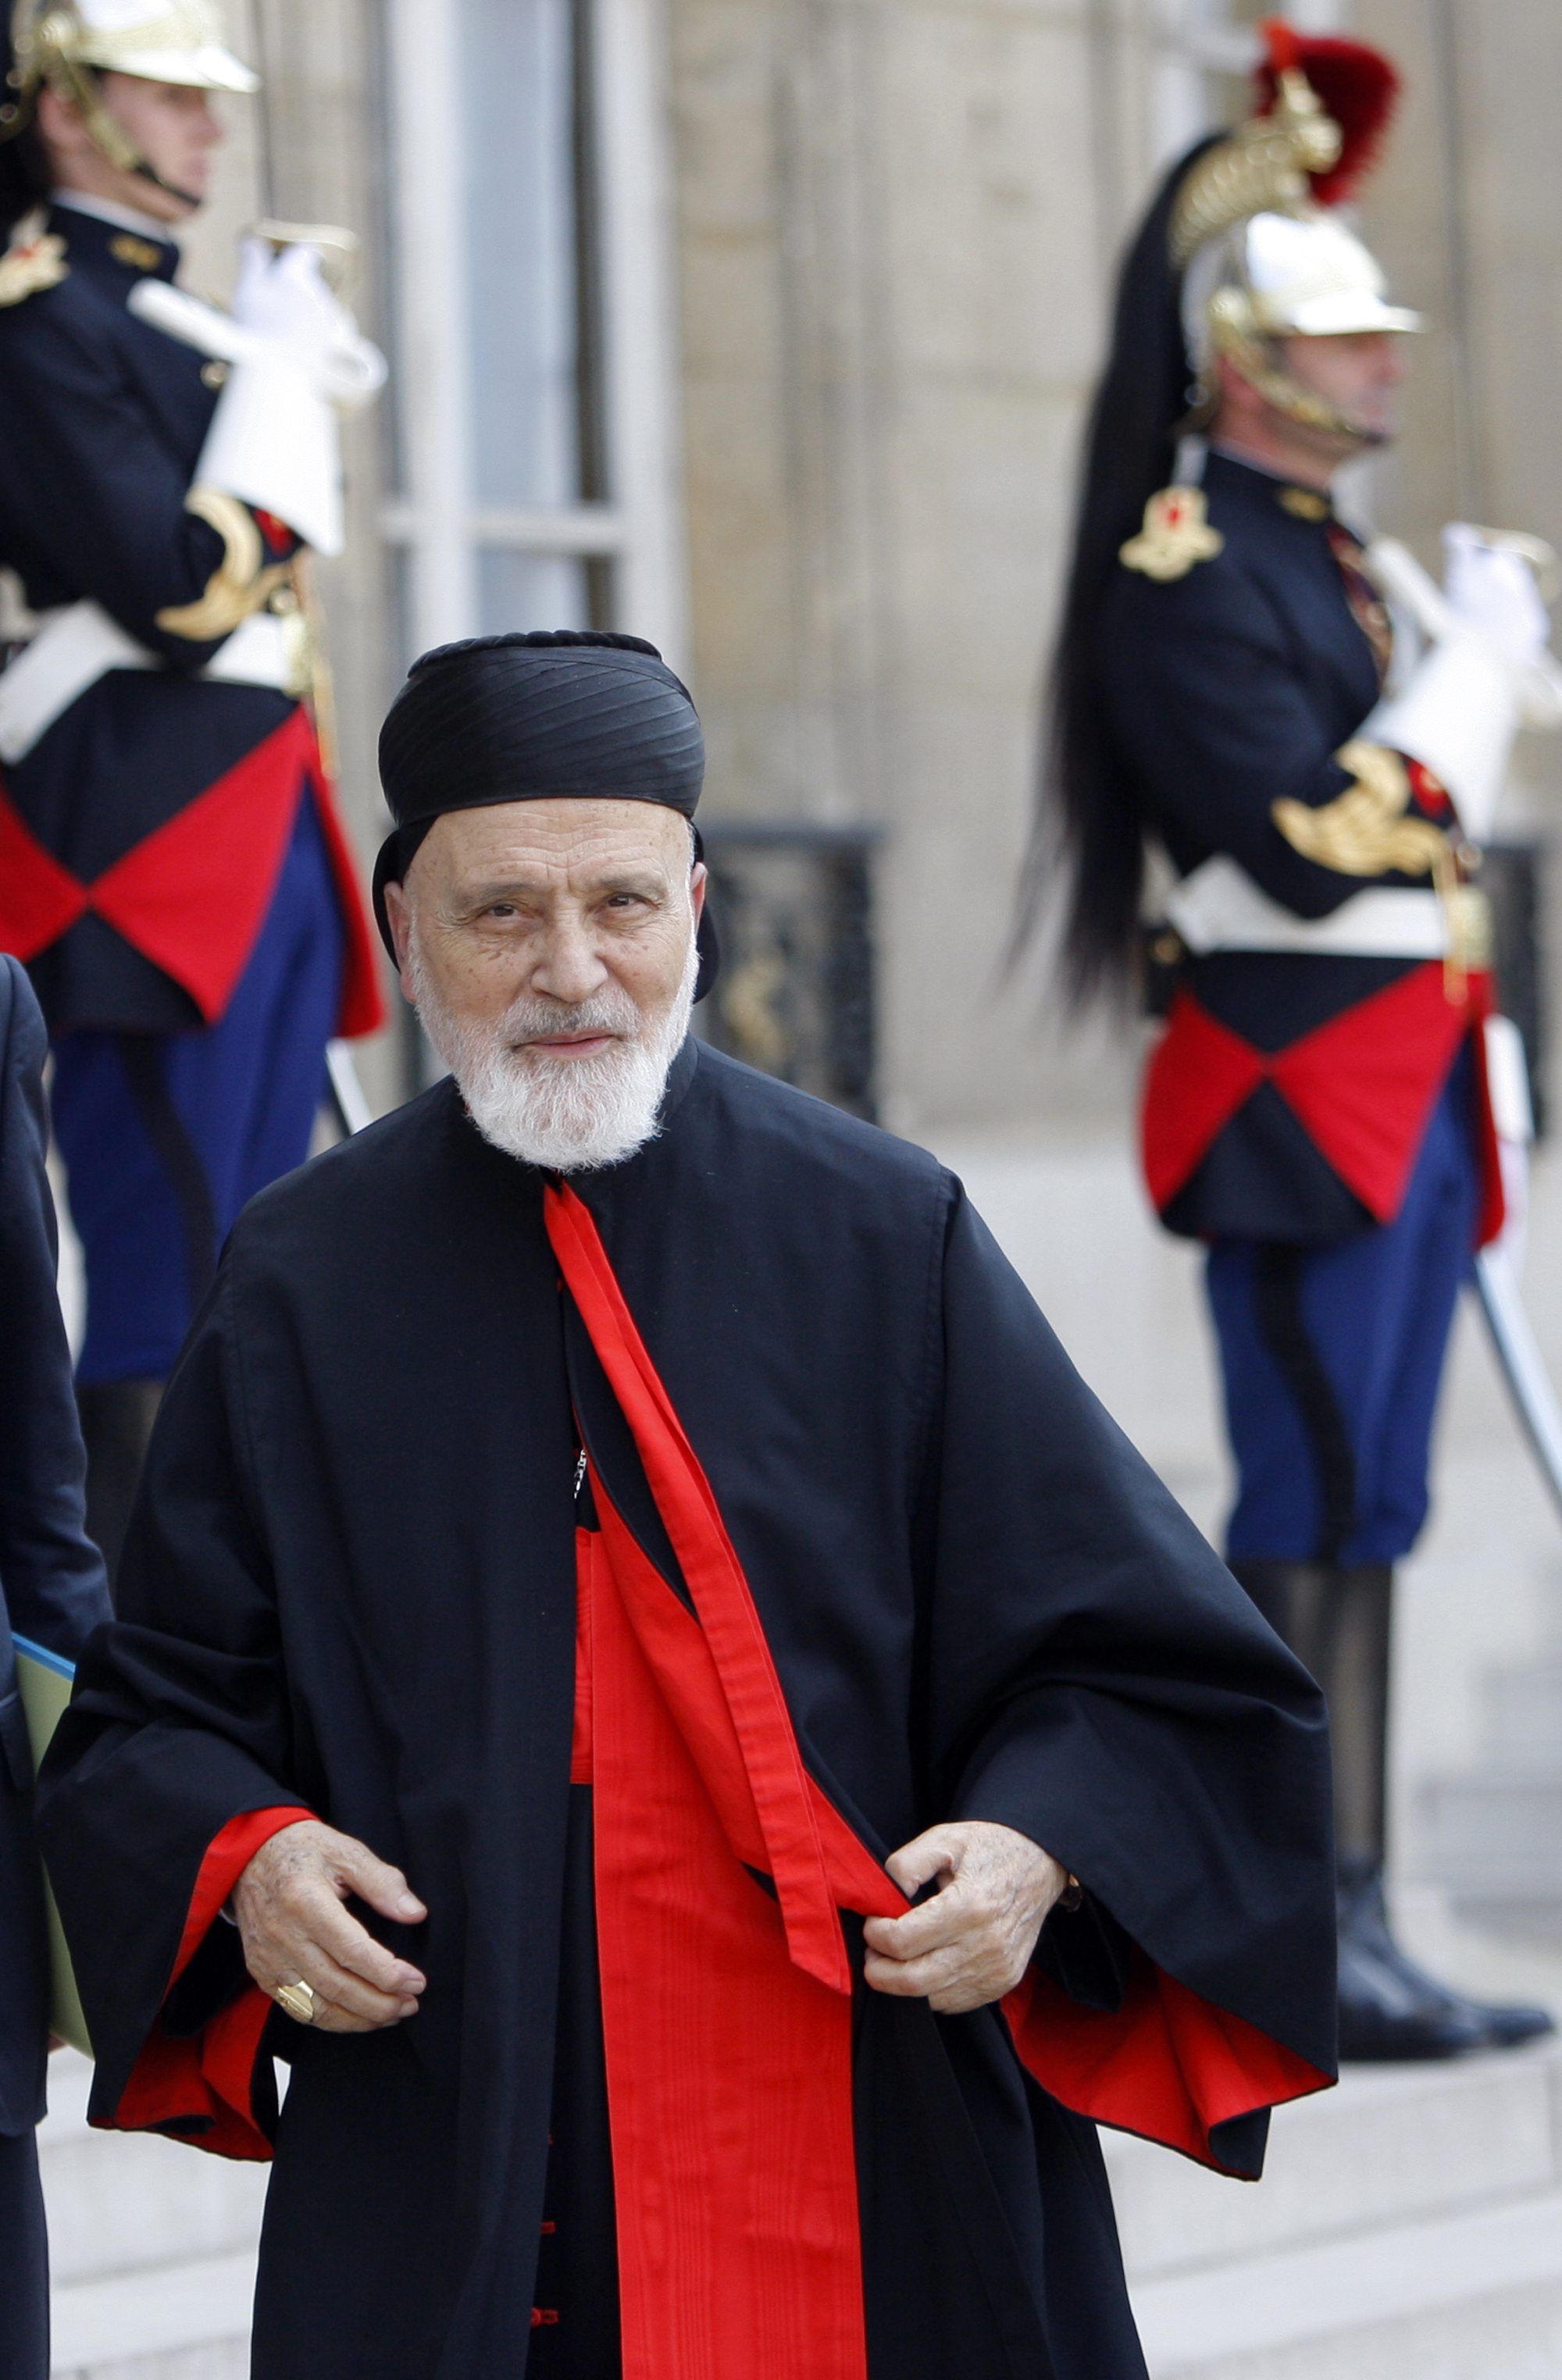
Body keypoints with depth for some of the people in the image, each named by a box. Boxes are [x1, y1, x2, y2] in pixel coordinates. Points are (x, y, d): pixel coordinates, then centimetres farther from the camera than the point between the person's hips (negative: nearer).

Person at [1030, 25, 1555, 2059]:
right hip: (1299, 1105, -9)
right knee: (1316, 1511, -10)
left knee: (1358, 1513, 9)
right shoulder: (1184, 573, -12)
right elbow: (1314, 837, -21)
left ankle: (1339, 1929, 11)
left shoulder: (1322, 559, 19)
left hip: (1399, 1102, 9)